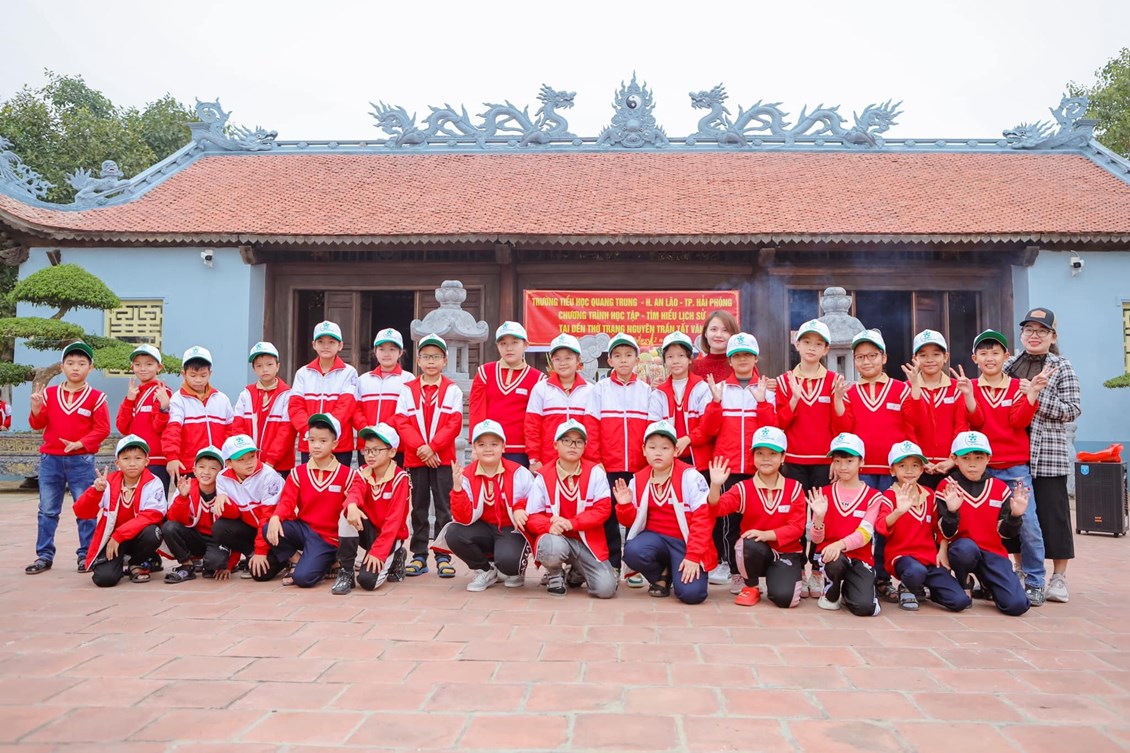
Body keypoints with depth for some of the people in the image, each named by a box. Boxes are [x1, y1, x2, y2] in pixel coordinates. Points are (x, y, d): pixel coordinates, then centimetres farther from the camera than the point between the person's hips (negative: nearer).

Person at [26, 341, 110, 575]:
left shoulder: (96, 397, -3)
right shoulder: (49, 393, 6)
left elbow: (102, 429, -5)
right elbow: (39, 425, 7)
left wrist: (81, 443, -17)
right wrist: (36, 410, -13)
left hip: (82, 460, -3)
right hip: (50, 459, 3)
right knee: (47, 510, 9)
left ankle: (86, 555, 11)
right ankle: (44, 555, 19)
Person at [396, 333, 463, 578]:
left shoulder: (452, 390, 1)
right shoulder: (408, 389, 6)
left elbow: (454, 424, -6)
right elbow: (402, 423, -1)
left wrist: (432, 446, -15)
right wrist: (420, 447, -13)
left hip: (442, 458, -2)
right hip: (415, 458, 2)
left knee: (443, 507, 2)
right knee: (419, 508, 9)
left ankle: (443, 557, 8)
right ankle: (419, 556, 17)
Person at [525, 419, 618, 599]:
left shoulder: (595, 472, -2)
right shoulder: (544, 476, -3)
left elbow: (603, 508, -8)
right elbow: (532, 516, -3)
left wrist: (571, 523, -20)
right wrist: (550, 526, -26)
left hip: (588, 541, 2)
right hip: (557, 538, -2)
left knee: (606, 588, -17)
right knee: (553, 548, -39)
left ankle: (578, 570, 20)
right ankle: (555, 575, 1)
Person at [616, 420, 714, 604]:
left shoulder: (690, 477, -11)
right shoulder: (638, 480, 3)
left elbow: (703, 518, -15)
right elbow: (632, 521, 9)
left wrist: (693, 556, -21)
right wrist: (625, 506, -13)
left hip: (686, 541, -3)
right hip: (656, 537, 3)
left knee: (691, 593, -24)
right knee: (632, 552, -30)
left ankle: (676, 571, 15)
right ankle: (661, 576, 5)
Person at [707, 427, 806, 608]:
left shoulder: (794, 488, -4)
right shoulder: (743, 488, -4)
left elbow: (797, 527, -9)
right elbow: (718, 507, -19)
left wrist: (767, 534, -25)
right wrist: (715, 485, -39)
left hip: (786, 552, 0)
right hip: (754, 551, 0)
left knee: (784, 597, -24)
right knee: (750, 544, -36)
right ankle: (750, 587, -5)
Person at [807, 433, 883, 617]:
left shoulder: (873, 496, 0)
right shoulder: (824, 493, 3)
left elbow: (864, 534, -13)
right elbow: (816, 539, -1)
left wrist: (840, 544, -32)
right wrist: (819, 517, -21)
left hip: (860, 558, 0)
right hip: (829, 553, 0)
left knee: (865, 607, -23)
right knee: (835, 560, -37)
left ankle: (847, 590, 16)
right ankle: (831, 594, -1)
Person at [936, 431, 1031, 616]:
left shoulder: (1000, 488, 4)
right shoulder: (947, 487, -4)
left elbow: (1005, 532, 3)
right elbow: (947, 533, -9)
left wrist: (1015, 515, -16)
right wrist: (952, 511, -29)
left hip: (993, 552, 2)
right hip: (962, 549, -2)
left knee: (1017, 605, -16)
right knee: (966, 548, -39)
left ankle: (987, 585, 21)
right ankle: (963, 584, -3)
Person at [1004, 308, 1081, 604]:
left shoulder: (1062, 367, 1)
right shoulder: (1009, 365, 11)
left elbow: (1073, 410, -7)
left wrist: (1036, 395, -16)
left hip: (1048, 453, -3)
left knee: (1052, 512, -1)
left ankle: (1058, 577, 11)